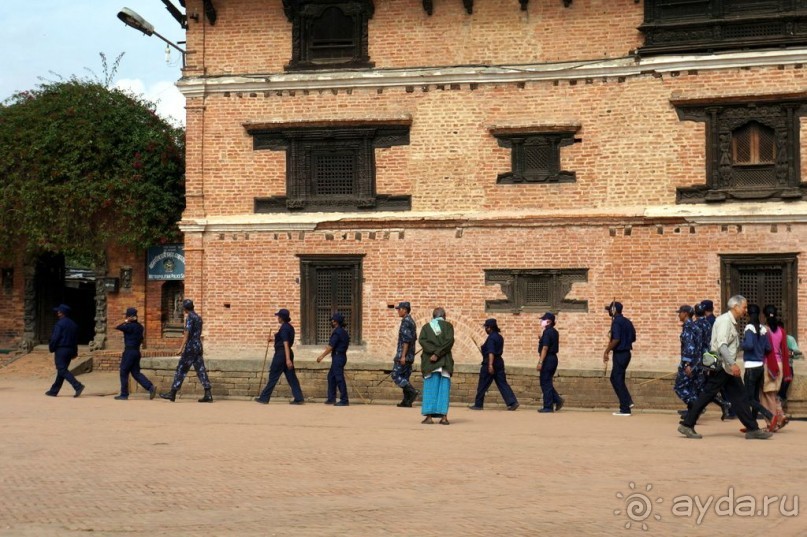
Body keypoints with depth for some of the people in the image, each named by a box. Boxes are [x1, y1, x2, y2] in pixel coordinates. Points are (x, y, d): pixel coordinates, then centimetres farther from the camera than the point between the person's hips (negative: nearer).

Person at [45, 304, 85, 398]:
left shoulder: (59, 324, -13)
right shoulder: (73, 324, 12)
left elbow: (55, 338, -15)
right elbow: (76, 339, 15)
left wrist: (51, 348, -1)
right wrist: (74, 352, 20)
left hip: (61, 350, -8)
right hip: (70, 350, 8)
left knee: (62, 370, -9)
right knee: (62, 370, 13)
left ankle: (78, 386, -22)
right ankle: (54, 391, 20)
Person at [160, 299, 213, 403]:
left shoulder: (190, 317, -10)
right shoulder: (198, 317, 15)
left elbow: (187, 334, -17)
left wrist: (181, 348, -18)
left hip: (190, 347, -8)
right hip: (198, 347, 8)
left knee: (181, 370, -2)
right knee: (201, 370, 3)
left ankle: (172, 394, 2)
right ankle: (208, 395, -4)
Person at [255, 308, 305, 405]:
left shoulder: (283, 328, -15)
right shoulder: (290, 327, 13)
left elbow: (286, 344, -22)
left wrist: (288, 359, -26)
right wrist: (274, 339, 38)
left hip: (281, 353, -9)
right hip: (288, 353, 9)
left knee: (273, 376, 0)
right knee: (291, 376, 5)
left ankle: (264, 398, 7)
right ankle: (299, 398, -1)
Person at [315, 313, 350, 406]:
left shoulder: (337, 332, -15)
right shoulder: (343, 332, 15)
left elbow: (331, 347, -17)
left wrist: (322, 356, -10)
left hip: (338, 357, -10)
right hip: (341, 356, 10)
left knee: (339, 378, -8)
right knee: (331, 376, 16)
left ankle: (344, 400, -7)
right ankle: (331, 398, 18)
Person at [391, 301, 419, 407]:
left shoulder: (405, 321, -14)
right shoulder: (411, 321, 18)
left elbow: (406, 340, -21)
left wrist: (403, 356, -22)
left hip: (403, 355, -10)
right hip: (410, 356, 10)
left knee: (396, 376, -9)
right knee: (405, 377, 9)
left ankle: (413, 392, -17)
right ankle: (406, 401, 7)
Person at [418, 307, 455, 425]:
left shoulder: (426, 327, 10)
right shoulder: (448, 325, 5)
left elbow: (422, 340, -7)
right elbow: (449, 340, -11)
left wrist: (434, 352, -14)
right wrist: (438, 354, -14)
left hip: (429, 362, 1)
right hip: (445, 361, -1)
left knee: (430, 389, 4)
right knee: (444, 388, 2)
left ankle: (429, 416, -3)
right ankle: (443, 416, -5)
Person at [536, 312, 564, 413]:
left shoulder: (547, 332, -15)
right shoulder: (554, 332, 14)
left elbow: (545, 348, -20)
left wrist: (540, 362, -21)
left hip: (547, 359, -9)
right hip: (554, 358, 9)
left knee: (545, 383, -3)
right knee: (548, 383, 17)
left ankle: (548, 407, -1)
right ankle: (557, 400, 8)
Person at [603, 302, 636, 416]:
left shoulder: (616, 322, -14)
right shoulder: (627, 321, 12)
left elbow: (616, 339, -23)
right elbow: (633, 338, 16)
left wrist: (606, 351, -16)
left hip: (619, 354, -9)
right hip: (626, 353, 9)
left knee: (617, 380, -2)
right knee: (615, 378, 19)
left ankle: (625, 409, -1)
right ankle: (628, 400, 11)